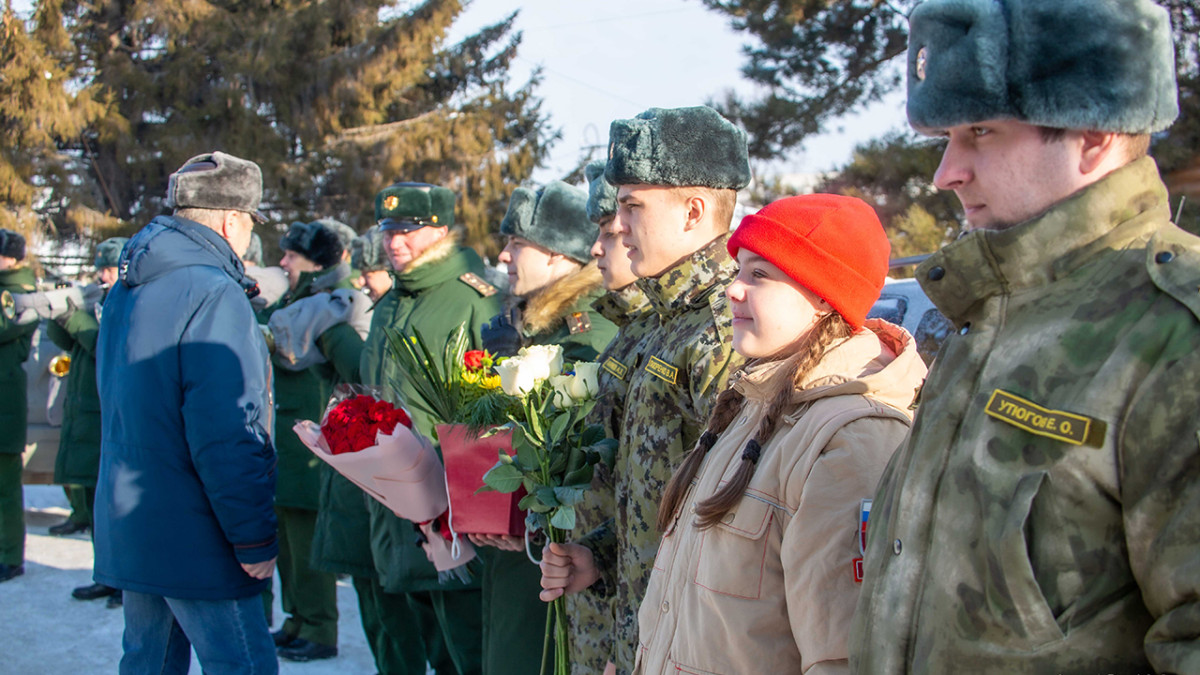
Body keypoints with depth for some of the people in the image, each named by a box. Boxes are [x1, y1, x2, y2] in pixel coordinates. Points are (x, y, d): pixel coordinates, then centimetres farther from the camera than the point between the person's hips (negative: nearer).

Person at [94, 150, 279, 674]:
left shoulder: (126, 290, 12)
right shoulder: (213, 295, -17)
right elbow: (226, 434, -22)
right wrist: (254, 538, -17)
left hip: (126, 527, 9)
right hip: (192, 537, -9)